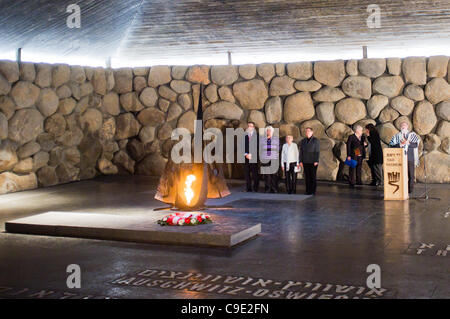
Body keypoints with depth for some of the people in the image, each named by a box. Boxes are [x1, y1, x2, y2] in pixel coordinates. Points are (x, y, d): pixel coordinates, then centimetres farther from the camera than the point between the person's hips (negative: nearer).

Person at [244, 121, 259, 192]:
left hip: (254, 157, -2)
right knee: (247, 173, 2)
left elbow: (258, 146, 2)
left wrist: (251, 154, -6)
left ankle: (255, 188, 2)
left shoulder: (256, 135, 4)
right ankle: (248, 188, 7)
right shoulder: (244, 135, 9)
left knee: (255, 173, -3)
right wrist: (246, 154, -7)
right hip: (246, 157, 2)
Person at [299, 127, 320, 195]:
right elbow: (301, 152, 11)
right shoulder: (303, 141, 12)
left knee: (313, 176, -4)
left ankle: (313, 191, 1)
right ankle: (308, 191, 7)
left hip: (313, 162, -4)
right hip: (305, 162, 4)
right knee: (307, 177, 3)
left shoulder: (316, 140, -2)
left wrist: (316, 161, -14)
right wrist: (300, 161, 3)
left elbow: (317, 151, -7)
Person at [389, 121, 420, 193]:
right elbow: (391, 144, 3)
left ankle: (410, 189, 7)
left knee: (410, 173, -2)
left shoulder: (412, 135, 10)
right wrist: (399, 145, -12)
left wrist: (408, 143, -18)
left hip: (409, 157, -1)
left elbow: (416, 144, -3)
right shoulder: (397, 136, 14)